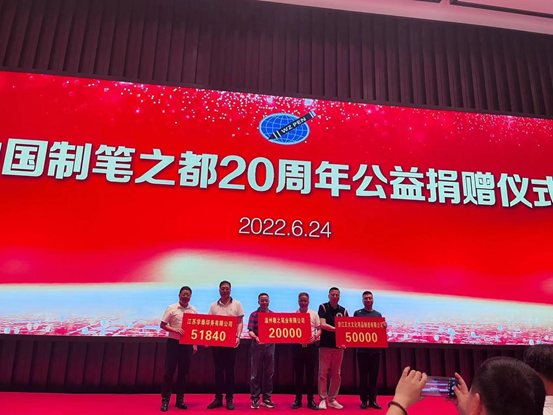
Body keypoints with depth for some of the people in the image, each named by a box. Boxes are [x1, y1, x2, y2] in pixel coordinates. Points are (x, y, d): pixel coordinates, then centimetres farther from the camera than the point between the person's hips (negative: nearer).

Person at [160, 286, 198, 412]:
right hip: (173, 342, -3)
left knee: (183, 372, 8)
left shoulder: (194, 310, 5)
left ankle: (180, 399, 19)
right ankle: (165, 400, 7)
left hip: (187, 344, 3)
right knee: (169, 371, -2)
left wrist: (195, 345, 6)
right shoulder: (171, 308, -4)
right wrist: (175, 329, -19)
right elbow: (162, 325, -3)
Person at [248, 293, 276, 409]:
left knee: (269, 373, 8)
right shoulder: (254, 315, -2)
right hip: (257, 345, -3)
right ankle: (255, 399, 12)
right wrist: (256, 337, -30)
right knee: (256, 373, 4)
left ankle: (267, 399, 19)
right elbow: (250, 331, -10)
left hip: (270, 345, 3)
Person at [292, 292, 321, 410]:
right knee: (298, 374, 6)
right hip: (298, 346, 0)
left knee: (310, 374, 5)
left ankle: (310, 400, 15)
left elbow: (319, 329, 4)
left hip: (311, 346, 0)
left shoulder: (314, 314, 2)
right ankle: (298, 399, 16)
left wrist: (315, 336, -15)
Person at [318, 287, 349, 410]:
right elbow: (322, 325, -12)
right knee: (323, 373, -1)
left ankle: (332, 399, 19)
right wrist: (337, 329, -20)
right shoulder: (323, 307, -2)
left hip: (339, 345, 4)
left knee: (337, 374, 8)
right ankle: (322, 399, 9)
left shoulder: (343, 310, 9)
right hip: (325, 345, -4)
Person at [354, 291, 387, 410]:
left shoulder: (378, 314, 11)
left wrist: (384, 327, -8)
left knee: (374, 376, 6)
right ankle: (364, 400, 12)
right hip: (362, 350, -3)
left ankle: (372, 400, 15)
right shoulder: (357, 313, 2)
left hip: (375, 349, 3)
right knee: (363, 376, 3)